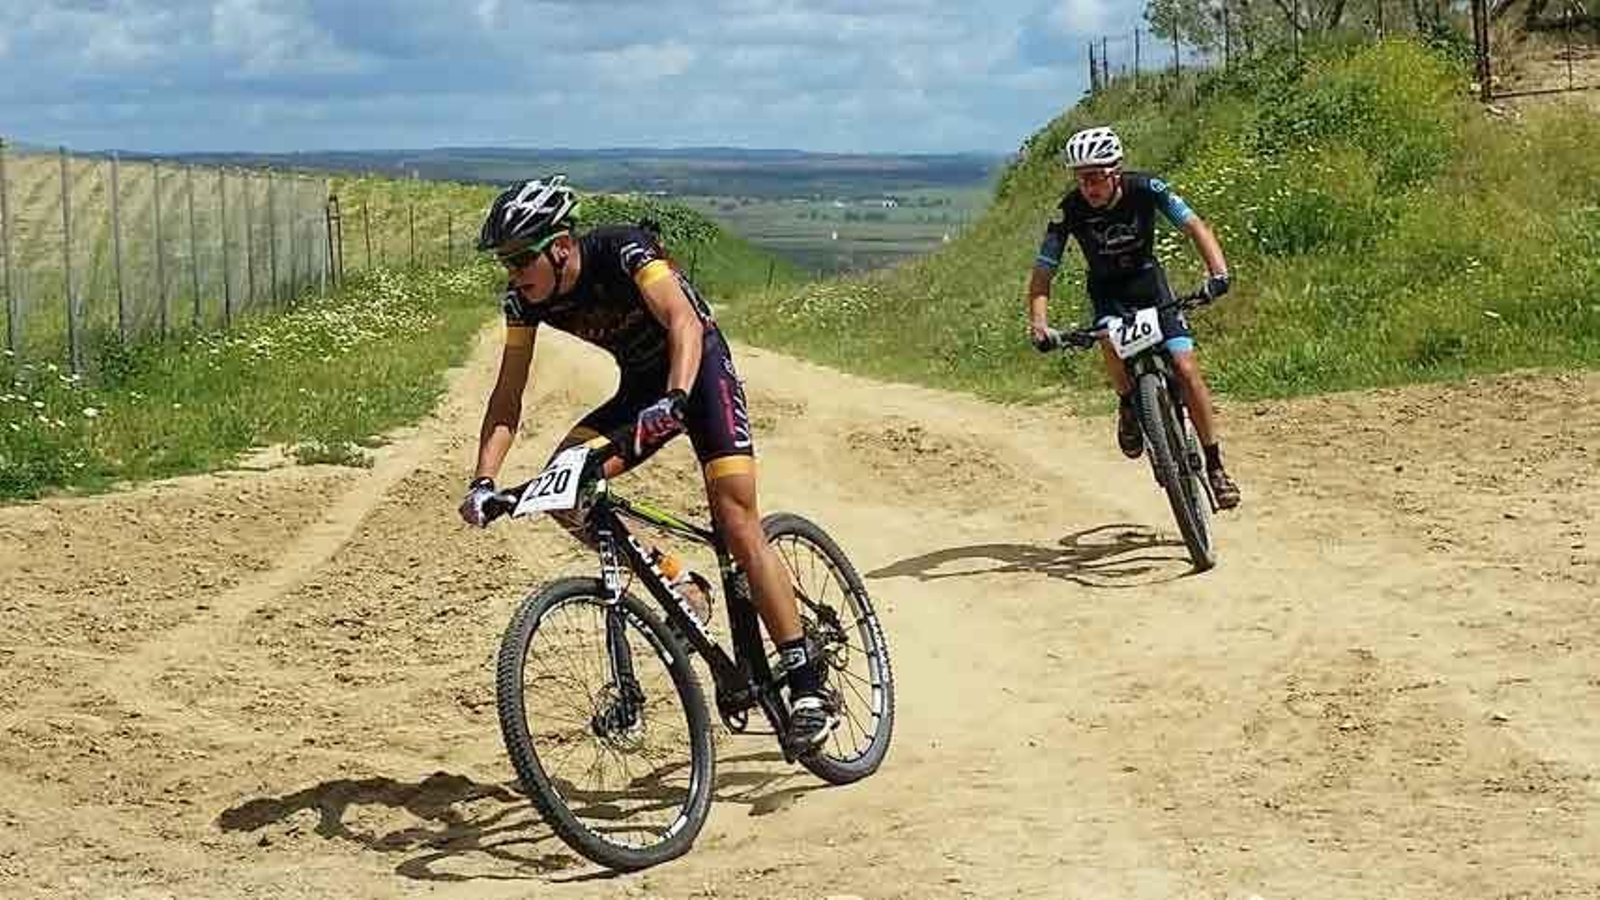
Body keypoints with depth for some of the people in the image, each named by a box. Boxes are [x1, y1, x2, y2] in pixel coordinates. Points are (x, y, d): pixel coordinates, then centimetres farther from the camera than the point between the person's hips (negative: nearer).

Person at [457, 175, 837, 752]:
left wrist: (675, 399, -57)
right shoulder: (525, 298, -12)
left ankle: (809, 687, -13)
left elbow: (685, 323, -40)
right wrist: (483, 481, -22)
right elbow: (508, 396, -9)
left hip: (701, 370, -6)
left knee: (737, 525, -17)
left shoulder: (621, 251, -28)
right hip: (640, 386, 6)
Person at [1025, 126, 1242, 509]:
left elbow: (1194, 225, -25)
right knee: (1112, 340, -35)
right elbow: (1043, 271, -21)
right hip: (1107, 290, 0)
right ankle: (1128, 406, -4)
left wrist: (1218, 272, -42)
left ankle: (1214, 463, 0)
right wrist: (1039, 324, -36)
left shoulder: (1144, 189, -23)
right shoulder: (1070, 209, -22)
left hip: (1148, 280, 0)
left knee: (1185, 367, -13)